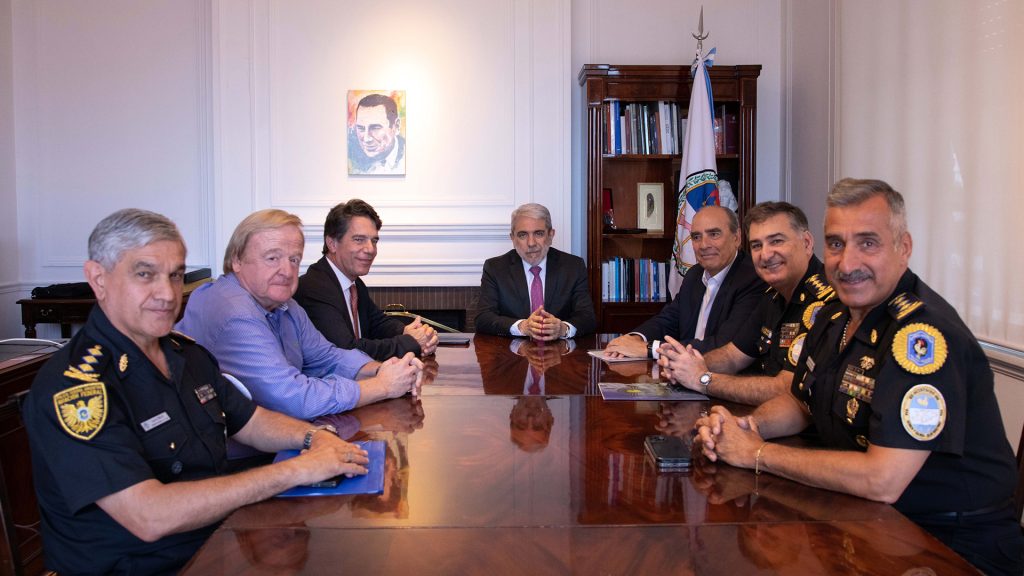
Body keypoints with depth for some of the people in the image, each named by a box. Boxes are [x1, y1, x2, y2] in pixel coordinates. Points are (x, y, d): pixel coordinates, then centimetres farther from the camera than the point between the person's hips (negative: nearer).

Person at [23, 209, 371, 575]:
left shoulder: (187, 354, 7)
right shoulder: (70, 386, -19)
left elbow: (250, 421, 17)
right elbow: (150, 517, -27)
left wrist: (312, 438, -4)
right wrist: (294, 470, -25)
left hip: (220, 544, 8)